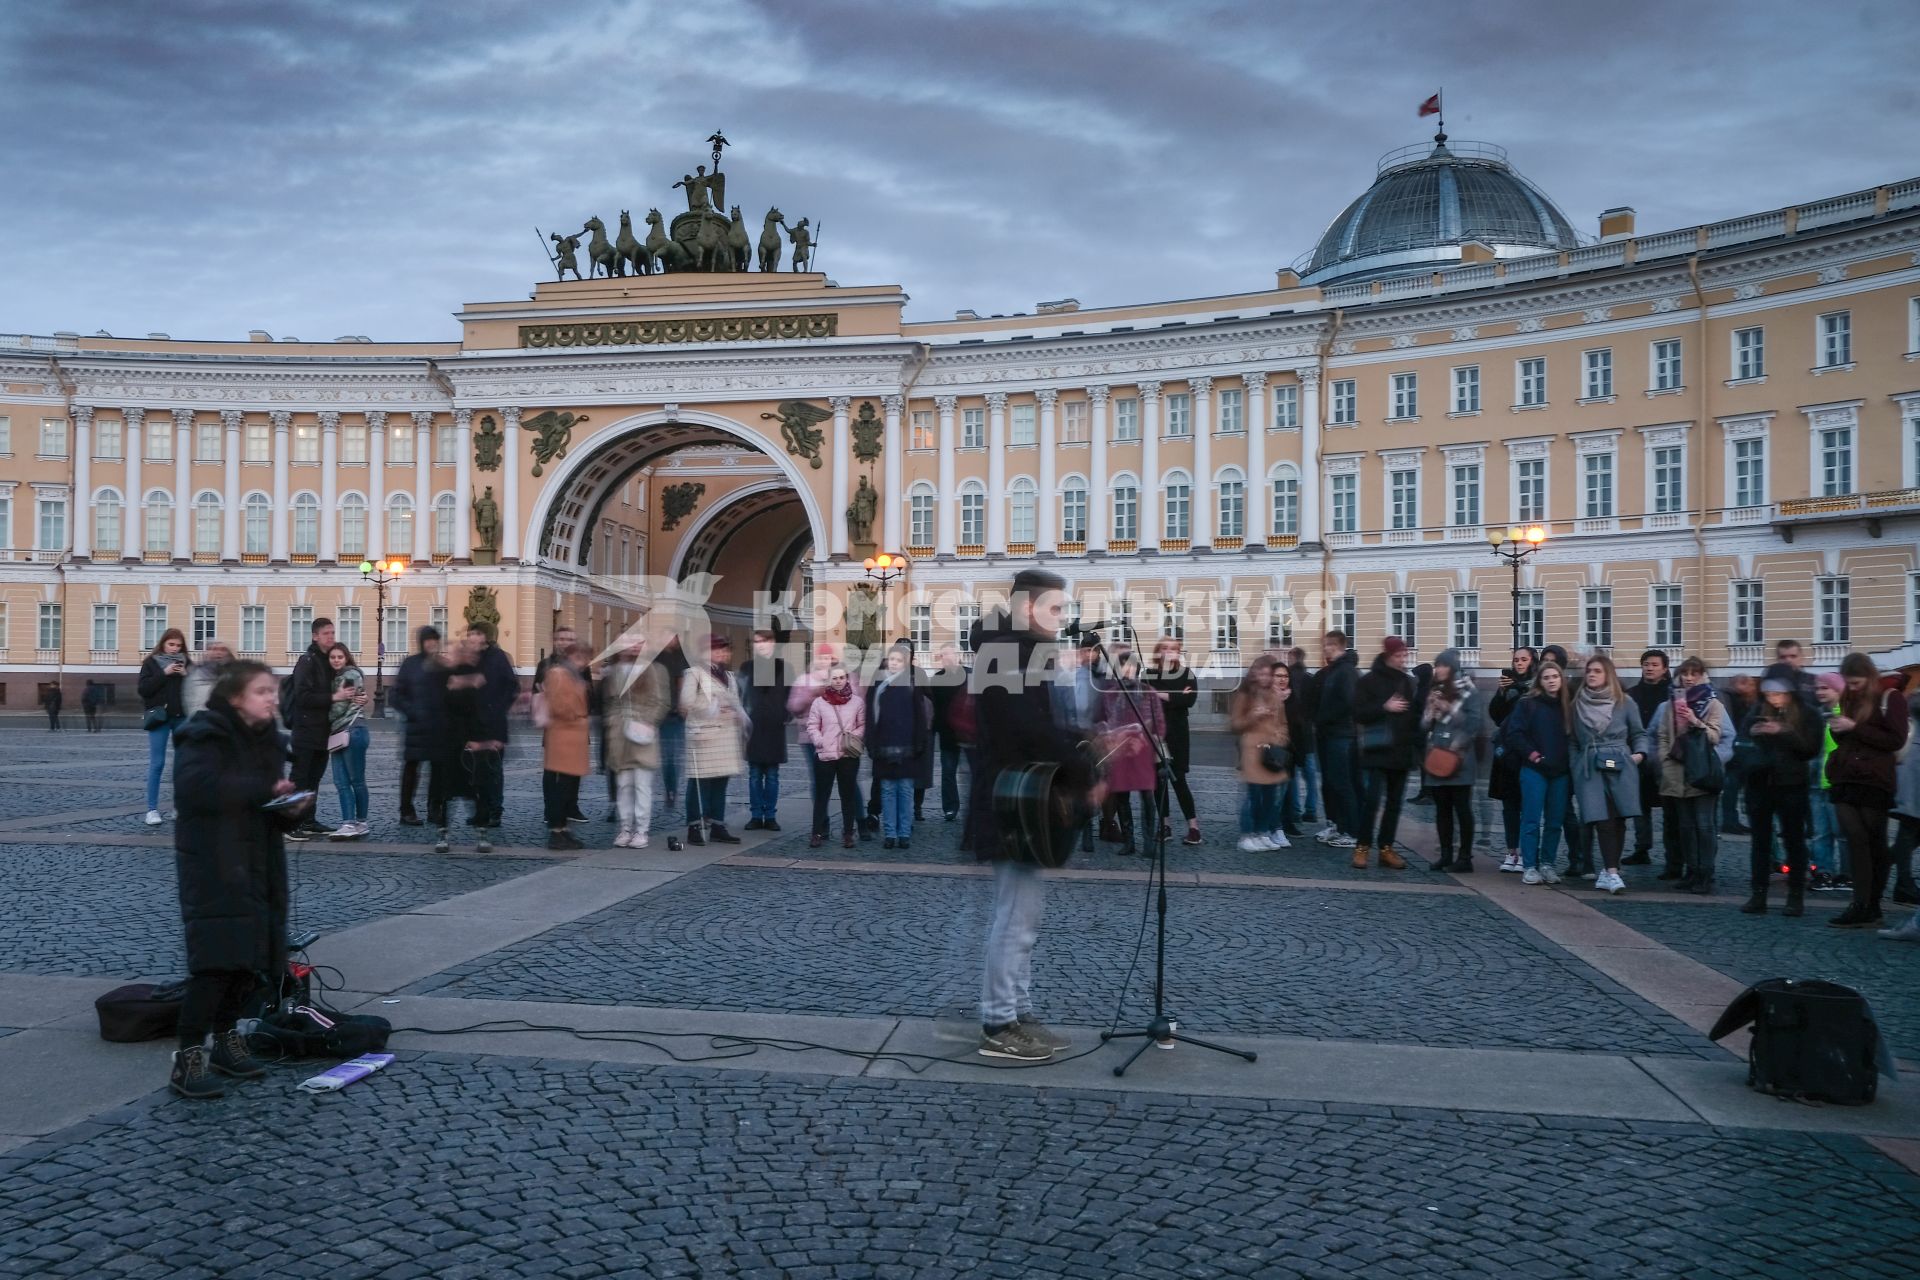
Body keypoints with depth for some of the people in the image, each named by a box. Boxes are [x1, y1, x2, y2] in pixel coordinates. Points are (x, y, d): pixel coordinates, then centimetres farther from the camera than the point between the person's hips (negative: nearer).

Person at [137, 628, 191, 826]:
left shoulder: (185, 663, 8)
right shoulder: (151, 663, 1)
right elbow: (143, 689, -9)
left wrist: (187, 676, -9)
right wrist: (164, 673, -17)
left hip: (182, 717, 3)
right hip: (159, 717, -3)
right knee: (157, 763, -4)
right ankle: (152, 809, -1)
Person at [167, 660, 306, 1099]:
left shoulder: (266, 741, 14)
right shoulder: (205, 736, -9)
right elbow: (195, 787, -28)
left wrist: (291, 809, -4)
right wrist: (265, 788, -26)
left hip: (258, 866, 7)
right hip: (212, 865, -7)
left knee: (251, 956, 9)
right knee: (215, 959, -12)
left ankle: (225, 1039, 26)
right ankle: (189, 1058, -4)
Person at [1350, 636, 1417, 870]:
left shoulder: (1408, 682, 11)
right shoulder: (1368, 681, -3)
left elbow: (1416, 712, 19)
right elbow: (1358, 713, -9)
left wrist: (1415, 736, 3)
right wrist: (1385, 707, -17)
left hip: (1402, 751, 5)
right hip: (1378, 750, -5)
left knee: (1394, 802, 7)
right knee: (1372, 798, -11)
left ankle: (1386, 848, 13)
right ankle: (1362, 847, -2)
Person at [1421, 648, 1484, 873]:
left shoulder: (1468, 692, -2)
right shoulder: (1434, 692, 17)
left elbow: (1476, 722, -12)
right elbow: (1424, 726, 16)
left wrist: (1449, 709, -13)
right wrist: (1430, 709, -1)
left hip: (1458, 760, -6)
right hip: (1436, 758, 6)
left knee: (1462, 808, -3)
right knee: (1442, 809, 8)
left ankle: (1465, 857, 2)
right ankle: (1446, 855, 14)